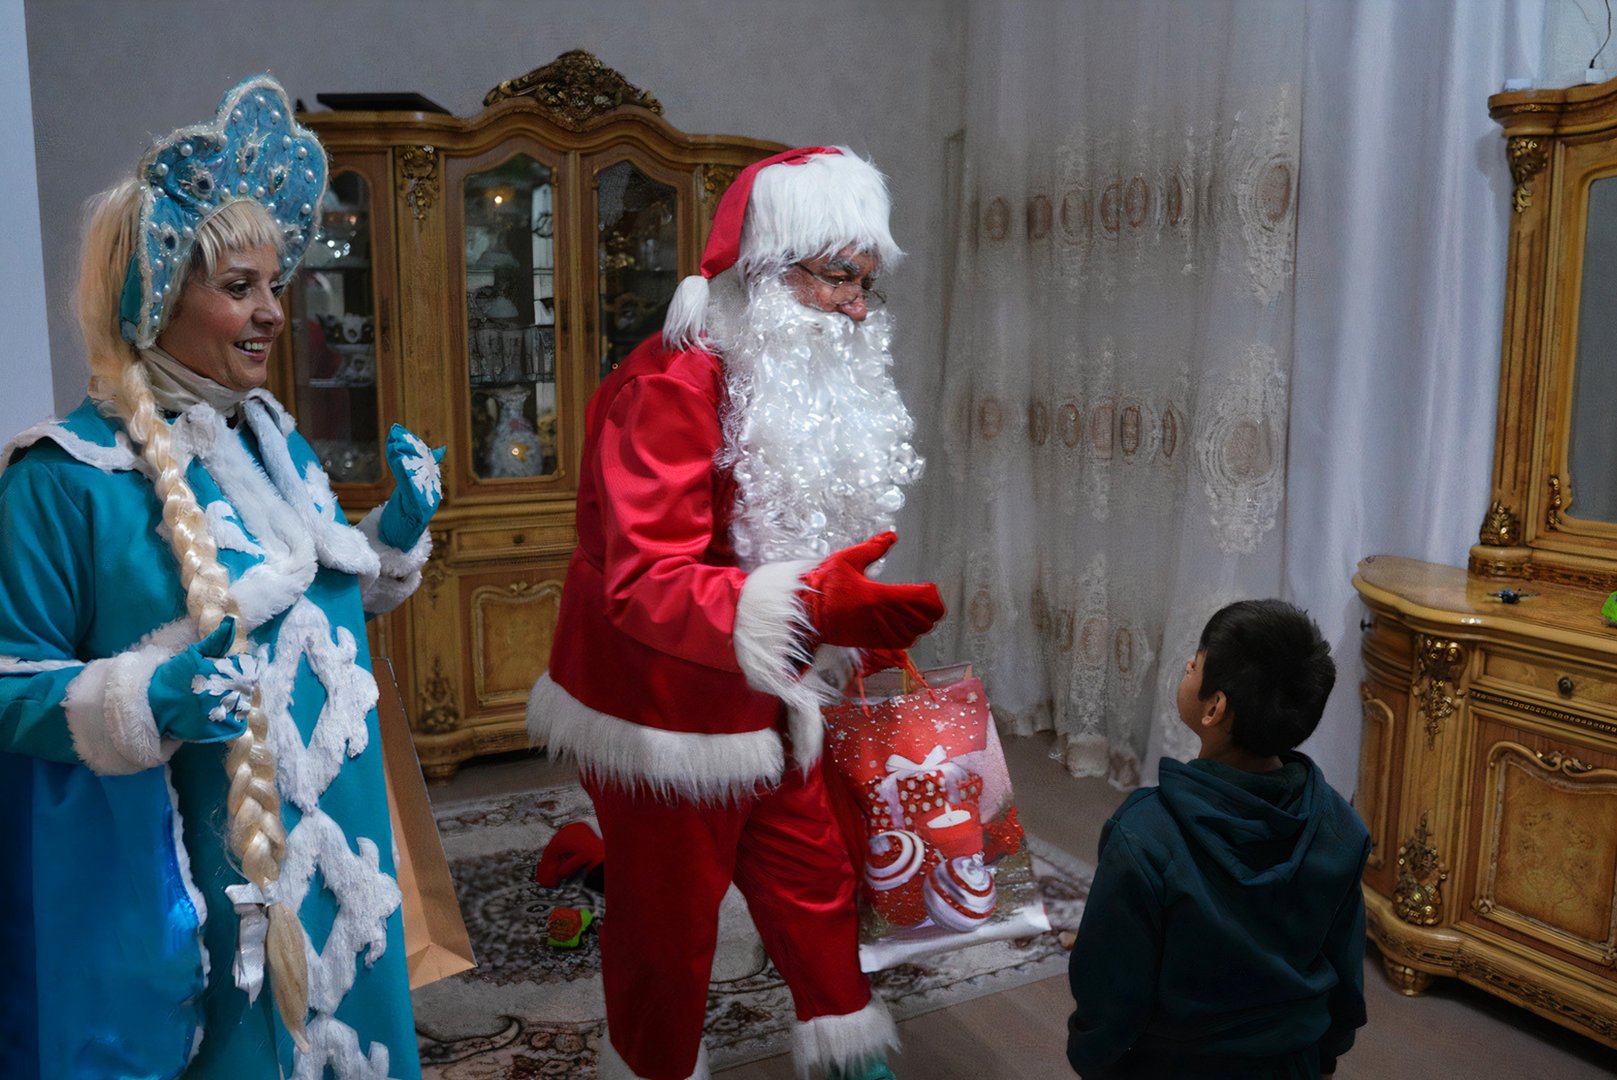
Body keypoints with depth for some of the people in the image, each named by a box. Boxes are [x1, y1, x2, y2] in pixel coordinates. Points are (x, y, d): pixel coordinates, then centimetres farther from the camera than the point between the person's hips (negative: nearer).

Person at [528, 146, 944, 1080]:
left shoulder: (809, 386, 6)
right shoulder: (669, 390, -23)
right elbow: (645, 584, -32)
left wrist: (868, 633, 13)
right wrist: (807, 607, -46)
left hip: (767, 709, 8)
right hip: (667, 714, -8)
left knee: (817, 886, 19)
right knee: (669, 931, 9)